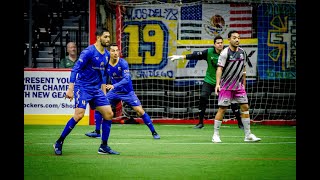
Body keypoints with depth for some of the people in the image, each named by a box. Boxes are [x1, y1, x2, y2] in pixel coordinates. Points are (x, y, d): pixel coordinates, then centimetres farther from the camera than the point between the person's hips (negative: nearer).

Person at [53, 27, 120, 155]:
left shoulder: (106, 54, 9)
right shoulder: (89, 52, -14)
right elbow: (75, 69, -17)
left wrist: (103, 90, 20)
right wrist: (70, 88, -22)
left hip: (97, 90, 8)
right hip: (83, 88, -8)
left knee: (108, 114, -1)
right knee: (79, 115, -19)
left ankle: (104, 147, 8)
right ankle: (59, 143, -5)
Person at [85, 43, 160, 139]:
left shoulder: (123, 63, -20)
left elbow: (126, 79, -30)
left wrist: (114, 86, -42)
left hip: (127, 92, -4)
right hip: (114, 92, 4)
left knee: (140, 111, -13)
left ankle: (154, 132, -1)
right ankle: (97, 132, 10)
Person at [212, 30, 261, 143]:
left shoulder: (242, 52, 8)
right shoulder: (225, 53, -11)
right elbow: (219, 69, -18)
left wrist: (244, 85, 17)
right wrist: (218, 83, -30)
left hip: (239, 86, 6)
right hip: (226, 86, -6)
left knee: (245, 107, 1)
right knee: (222, 109, -4)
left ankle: (248, 135, 7)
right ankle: (216, 135, 5)